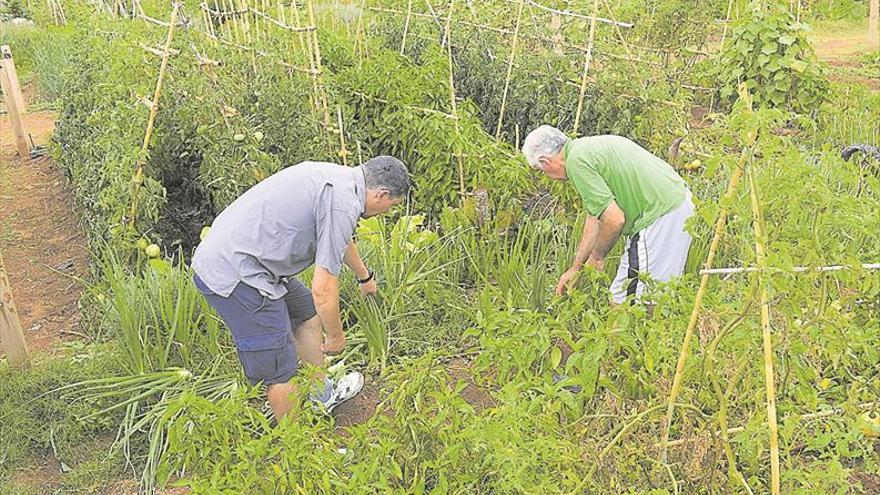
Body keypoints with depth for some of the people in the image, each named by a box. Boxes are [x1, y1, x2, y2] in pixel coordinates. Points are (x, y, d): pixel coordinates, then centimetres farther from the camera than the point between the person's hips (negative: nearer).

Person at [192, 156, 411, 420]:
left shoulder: (336, 176, 12)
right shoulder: (343, 204, -19)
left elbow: (341, 239, 33)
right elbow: (323, 289, -19)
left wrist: (365, 277, 50)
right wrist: (335, 335, 0)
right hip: (235, 275, -11)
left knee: (307, 315, 25)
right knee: (281, 371, 0)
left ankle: (321, 396, 42)